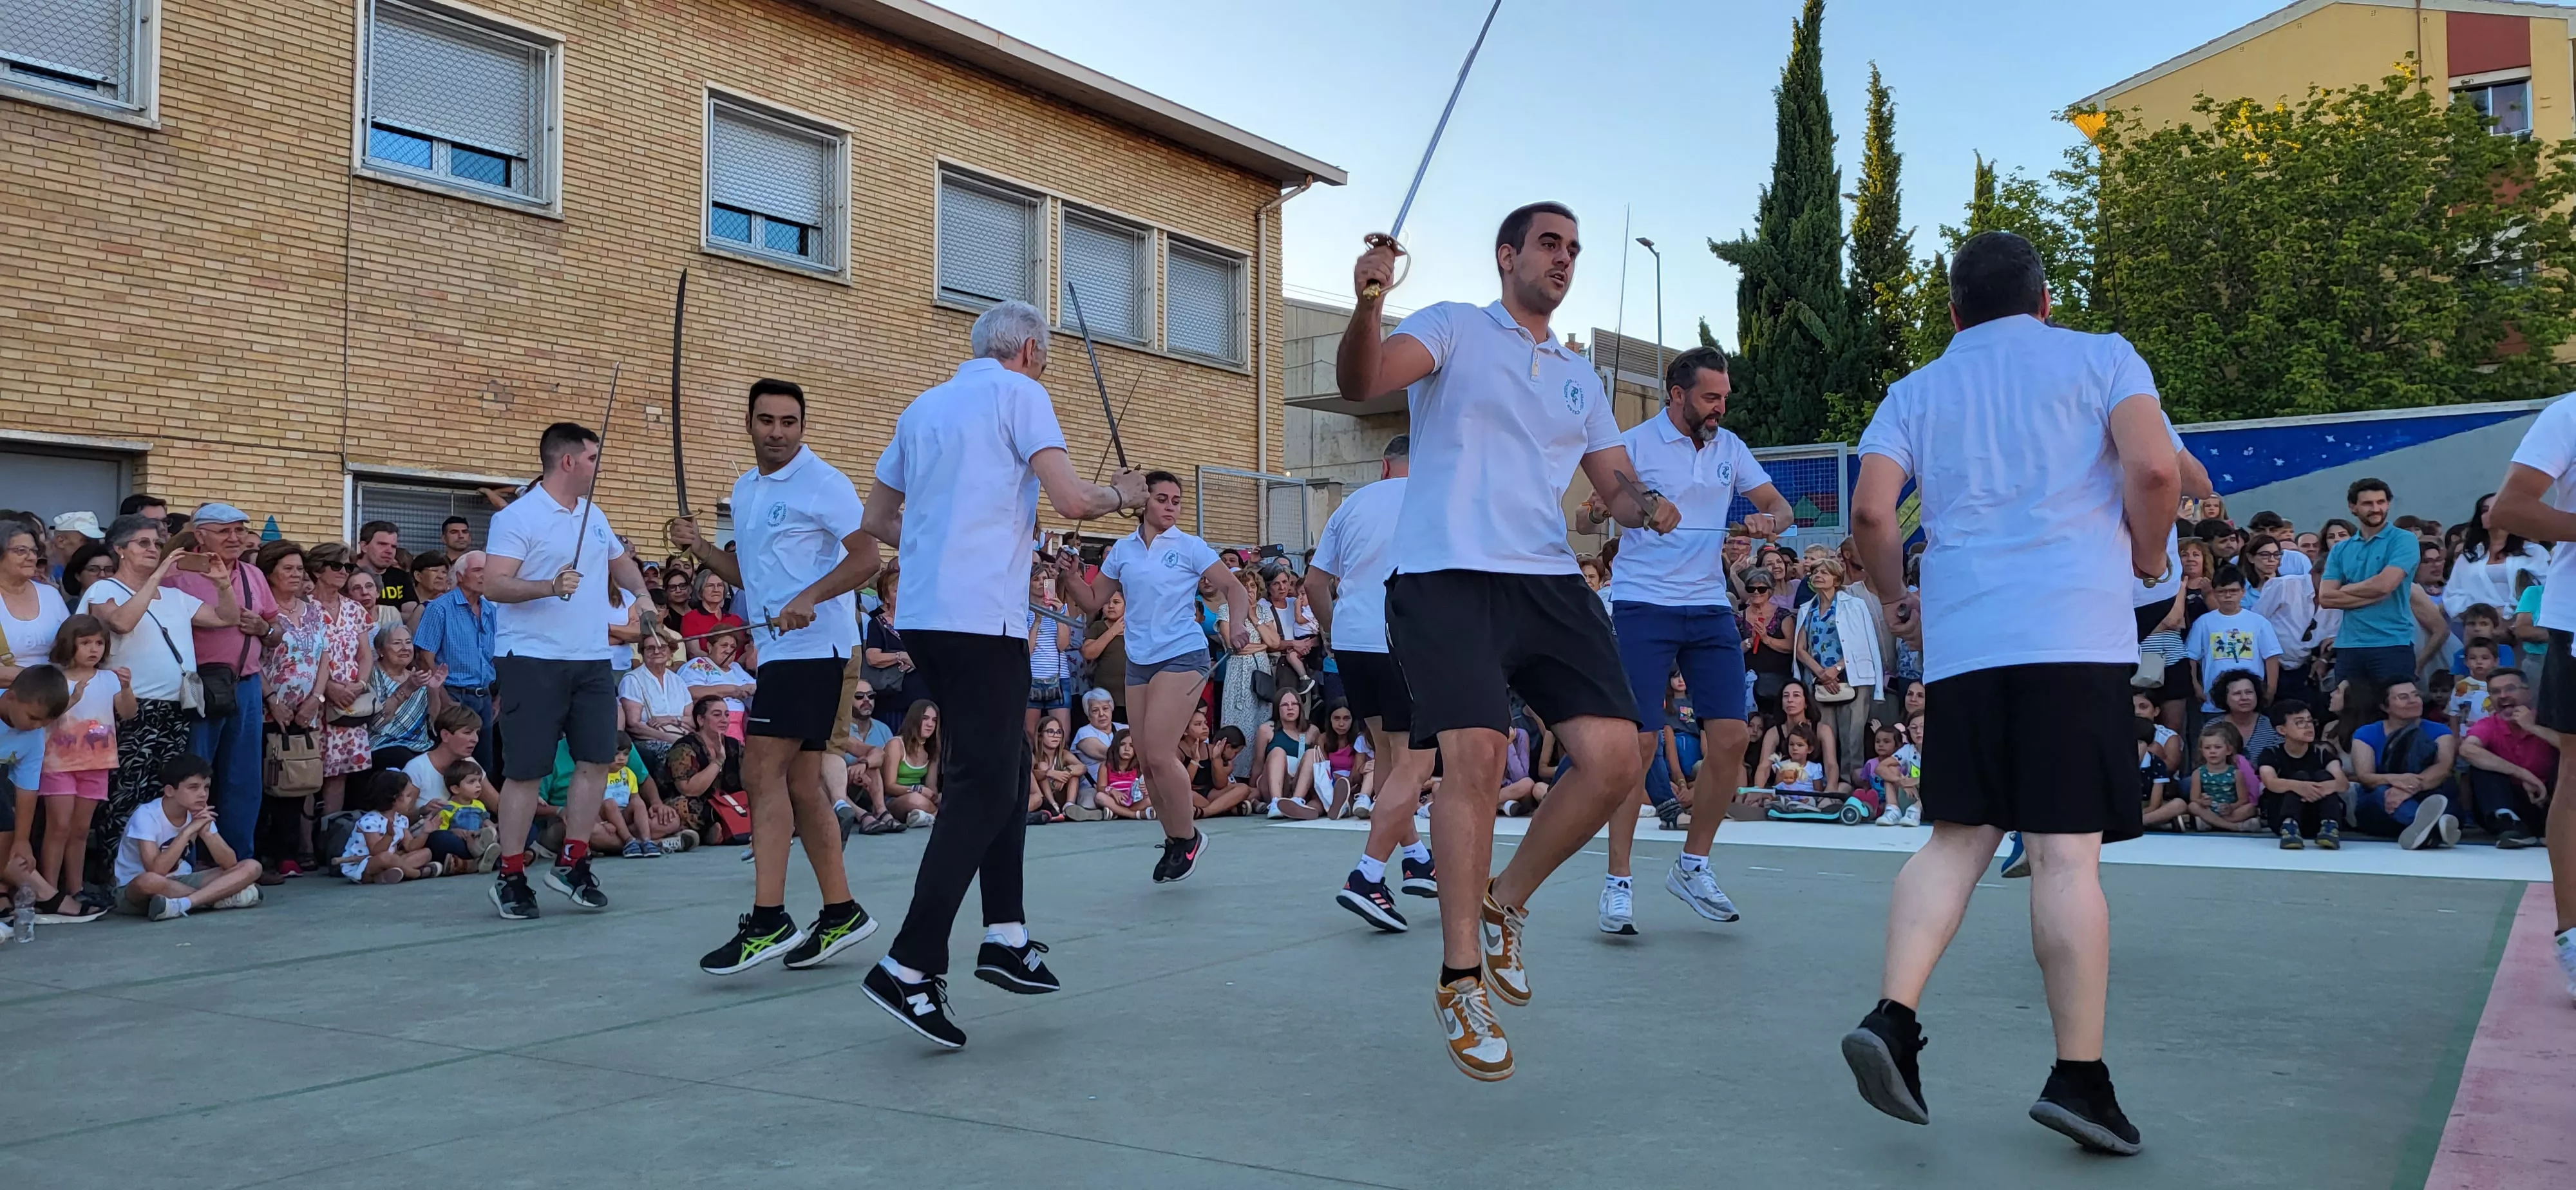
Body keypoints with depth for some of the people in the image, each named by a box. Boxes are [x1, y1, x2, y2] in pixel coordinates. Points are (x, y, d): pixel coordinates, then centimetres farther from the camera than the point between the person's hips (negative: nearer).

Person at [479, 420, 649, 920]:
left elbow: (620, 561, 32)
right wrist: (549, 586, -30)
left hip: (592, 659, 7)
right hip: (533, 660, -7)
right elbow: (493, 585, -16)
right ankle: (509, 875, 10)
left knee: (596, 759, 5)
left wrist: (640, 591, 14)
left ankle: (572, 863, 18)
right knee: (526, 769, -3)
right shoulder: (517, 518, -8)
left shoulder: (595, 517, 15)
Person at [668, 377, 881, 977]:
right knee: (800, 784, 9)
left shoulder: (822, 483, -8)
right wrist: (702, 550, 4)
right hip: (778, 650, 9)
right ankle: (841, 913, 17)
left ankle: (768, 920, -10)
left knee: (764, 773, -13)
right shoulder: (745, 490, 17)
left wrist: (809, 598, -28)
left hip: (814, 646, -9)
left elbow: (866, 556, -15)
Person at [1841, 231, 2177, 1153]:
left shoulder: (1916, 391, 17)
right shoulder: (2102, 358, 11)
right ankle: (2079, 1076, -1)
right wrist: (2146, 554, 13)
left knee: (1958, 837, 9)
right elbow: (2155, 468, -5)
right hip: (2074, 630, -3)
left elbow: (1870, 509, 4)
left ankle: (1892, 1016, -5)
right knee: (2067, 853, -4)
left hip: (1958, 638, 3)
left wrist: (1896, 596, 20)